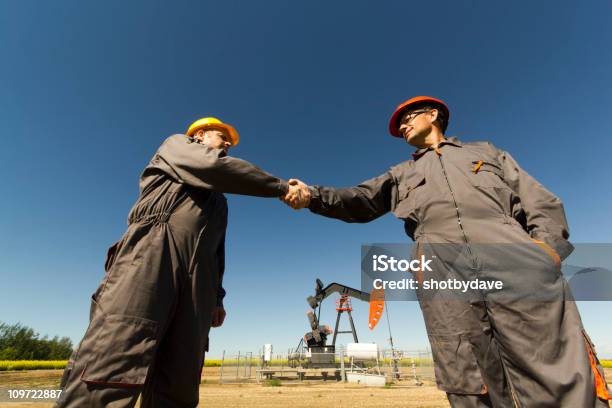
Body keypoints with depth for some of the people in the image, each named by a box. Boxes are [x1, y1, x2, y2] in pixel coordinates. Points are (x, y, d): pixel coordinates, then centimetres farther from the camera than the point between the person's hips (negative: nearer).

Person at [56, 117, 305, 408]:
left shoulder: (218, 201, 35)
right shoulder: (176, 145, 20)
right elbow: (216, 166, -2)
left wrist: (216, 297, 15)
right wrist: (281, 187, 0)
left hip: (198, 278, 6)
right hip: (151, 256, -6)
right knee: (107, 375, -18)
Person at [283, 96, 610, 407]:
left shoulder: (485, 151, 30)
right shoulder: (402, 174, 33)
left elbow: (540, 202, 18)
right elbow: (359, 200, 17)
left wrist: (546, 250, -3)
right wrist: (312, 195, 0)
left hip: (514, 261, 0)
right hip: (441, 271, 1)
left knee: (563, 379, -11)